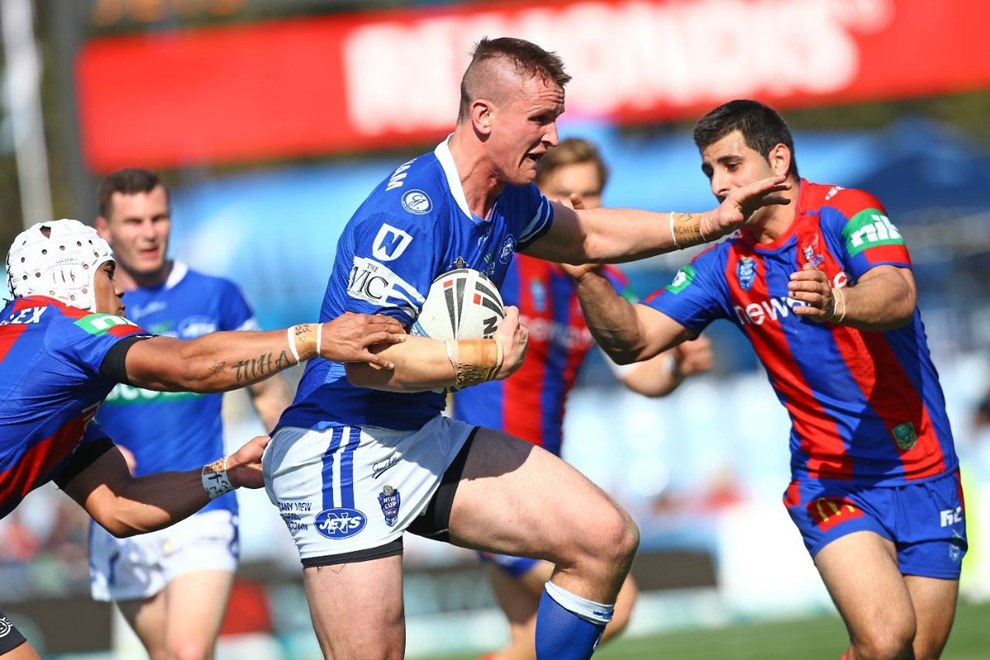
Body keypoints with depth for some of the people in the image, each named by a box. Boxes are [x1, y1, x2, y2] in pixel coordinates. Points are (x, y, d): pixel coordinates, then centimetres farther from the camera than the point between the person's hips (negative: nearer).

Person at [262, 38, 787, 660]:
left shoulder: (508, 201, 5)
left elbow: (587, 235, 28)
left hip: (426, 440, 9)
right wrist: (491, 357, -22)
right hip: (341, 456, -9)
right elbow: (366, 358, -29)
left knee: (608, 538, 2)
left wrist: (707, 224, 22)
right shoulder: (409, 211, -23)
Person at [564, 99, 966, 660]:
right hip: (832, 481, 1)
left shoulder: (843, 213, -9)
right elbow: (634, 340, 1)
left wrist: (836, 306, -49)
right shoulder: (727, 266, 3)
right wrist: (589, 275, -17)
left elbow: (898, 295, -28)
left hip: (924, 472, -1)